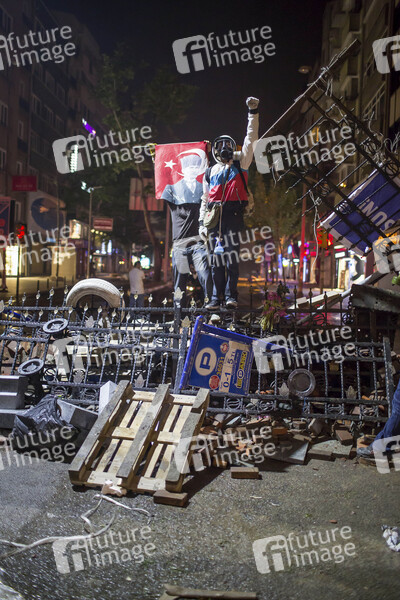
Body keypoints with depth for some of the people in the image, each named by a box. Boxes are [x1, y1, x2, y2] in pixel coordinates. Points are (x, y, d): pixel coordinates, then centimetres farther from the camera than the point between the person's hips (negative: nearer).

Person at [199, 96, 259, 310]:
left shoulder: (240, 163, 15)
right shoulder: (210, 172, 21)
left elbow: (251, 140, 5)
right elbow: (205, 199, 19)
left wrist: (253, 113, -2)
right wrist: (202, 222, 9)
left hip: (233, 214, -2)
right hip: (214, 217, 3)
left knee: (232, 255, -9)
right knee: (216, 258, 1)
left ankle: (231, 296, -6)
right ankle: (216, 296, 5)